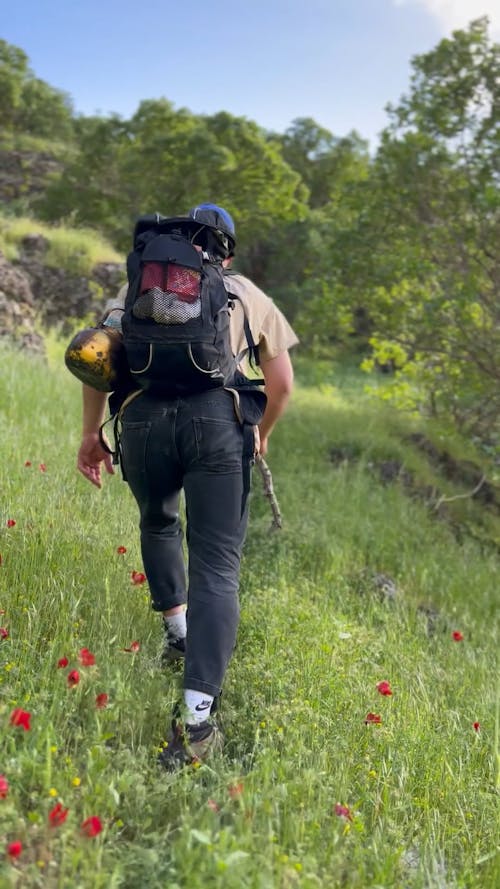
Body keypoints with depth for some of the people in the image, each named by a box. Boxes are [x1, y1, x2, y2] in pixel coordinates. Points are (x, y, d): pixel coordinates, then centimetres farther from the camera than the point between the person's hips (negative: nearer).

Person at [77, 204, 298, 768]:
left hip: (143, 416, 2)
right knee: (216, 568, -1)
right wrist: (263, 432, 38)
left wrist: (91, 431, 19)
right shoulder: (248, 295, 25)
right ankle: (198, 716, -11)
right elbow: (281, 382, 22)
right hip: (216, 419, -1)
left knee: (158, 522, 32)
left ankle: (180, 633, 34)